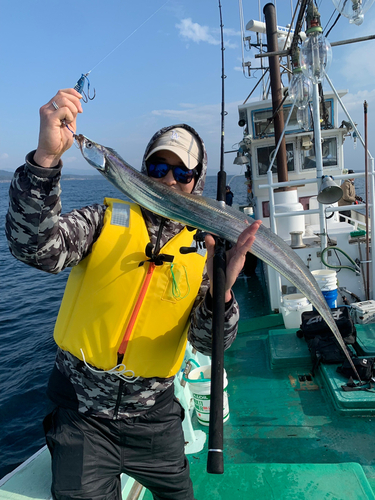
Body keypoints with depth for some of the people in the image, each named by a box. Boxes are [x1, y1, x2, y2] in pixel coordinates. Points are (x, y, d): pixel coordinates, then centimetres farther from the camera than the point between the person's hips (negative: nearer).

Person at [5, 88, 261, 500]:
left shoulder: (201, 250, -3)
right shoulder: (106, 220, -7)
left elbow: (210, 344, -12)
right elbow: (35, 247, -26)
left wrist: (220, 292, -33)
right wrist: (46, 157, -39)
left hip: (152, 416, 2)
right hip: (82, 410, -1)